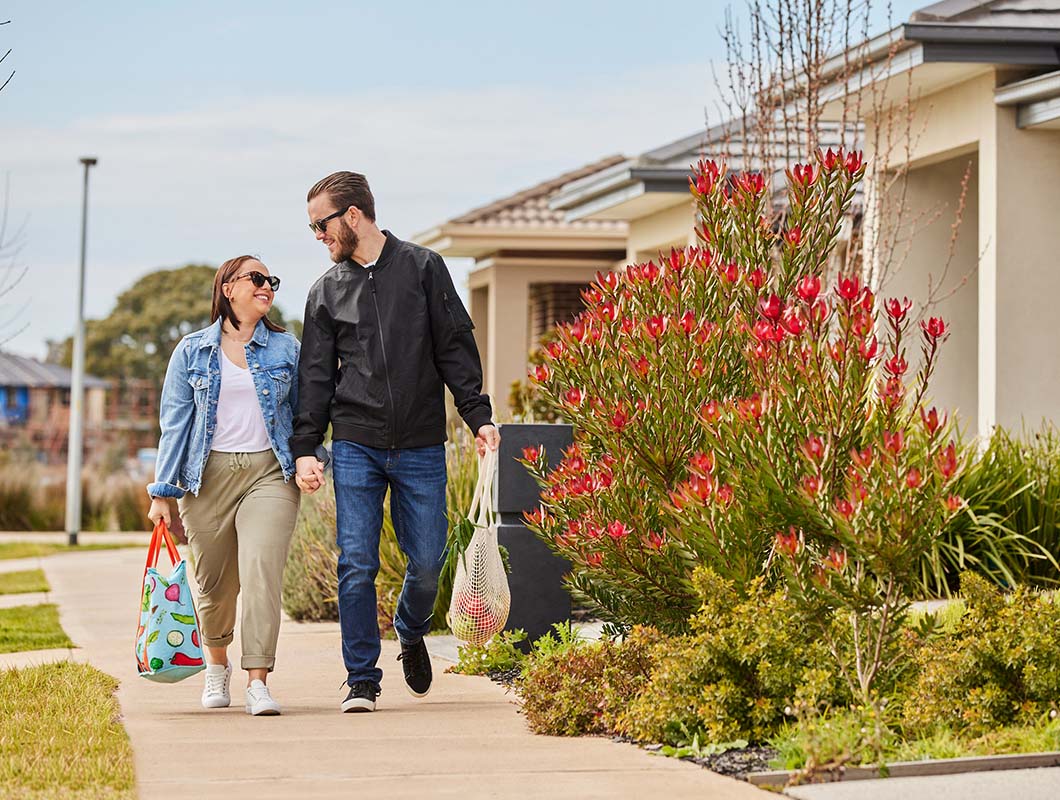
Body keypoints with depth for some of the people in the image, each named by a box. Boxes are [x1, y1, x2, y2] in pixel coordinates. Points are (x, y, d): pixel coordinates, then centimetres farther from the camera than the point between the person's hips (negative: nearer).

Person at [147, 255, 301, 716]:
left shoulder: (286, 349, 9)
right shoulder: (192, 351, 8)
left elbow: (302, 413, 17)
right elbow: (174, 422, 7)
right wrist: (163, 491, 2)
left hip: (270, 472, -1)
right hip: (208, 475, 1)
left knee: (262, 569, -19)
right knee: (215, 582, 8)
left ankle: (258, 682, -22)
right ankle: (217, 664, 37)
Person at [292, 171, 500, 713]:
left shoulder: (423, 268, 5)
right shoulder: (327, 291, 10)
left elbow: (455, 347, 4)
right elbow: (315, 376, 9)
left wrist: (478, 415, -5)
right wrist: (305, 447, 0)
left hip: (422, 447, -1)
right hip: (356, 448, 1)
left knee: (427, 562, 0)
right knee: (356, 565, -5)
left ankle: (411, 634, 31)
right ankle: (362, 679, 3)